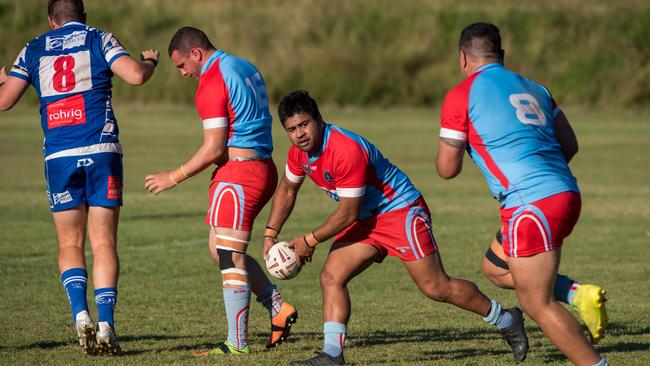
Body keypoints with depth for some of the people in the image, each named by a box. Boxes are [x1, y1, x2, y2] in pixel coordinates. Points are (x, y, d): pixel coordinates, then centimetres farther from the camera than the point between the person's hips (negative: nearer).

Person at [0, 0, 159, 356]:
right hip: (101, 152, -1)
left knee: (69, 245, 11)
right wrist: (150, 61, 14)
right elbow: (135, 75, -9)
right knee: (104, 244, 2)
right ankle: (105, 324, -9)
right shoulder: (98, 39, 6)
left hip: (58, 157, 1)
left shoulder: (34, 49, 11)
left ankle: (80, 312, -11)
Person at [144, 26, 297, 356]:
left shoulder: (212, 82, -14)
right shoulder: (244, 67, 15)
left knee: (228, 256, -6)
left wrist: (173, 178, -8)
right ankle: (278, 308, 13)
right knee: (219, 249, 16)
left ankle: (237, 343, -5)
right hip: (262, 166, 10)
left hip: (237, 172, -10)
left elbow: (213, 149, -17)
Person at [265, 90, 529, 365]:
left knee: (436, 288, -6)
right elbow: (287, 189, 17)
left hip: (401, 211, -8)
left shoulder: (347, 151, -31)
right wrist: (270, 234, 10)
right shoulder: (300, 151, -3)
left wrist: (310, 241, -15)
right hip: (365, 219, 8)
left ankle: (505, 320, 11)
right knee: (331, 277, -8)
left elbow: (348, 213, -25)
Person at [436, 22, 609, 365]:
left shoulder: (461, 96, -1)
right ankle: (577, 294, 6)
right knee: (495, 268, 23)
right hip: (567, 193, 8)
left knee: (537, 303, -1)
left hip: (532, 205, -8)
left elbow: (447, 169, 1)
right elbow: (569, 146, 16)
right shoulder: (534, 88, 18)